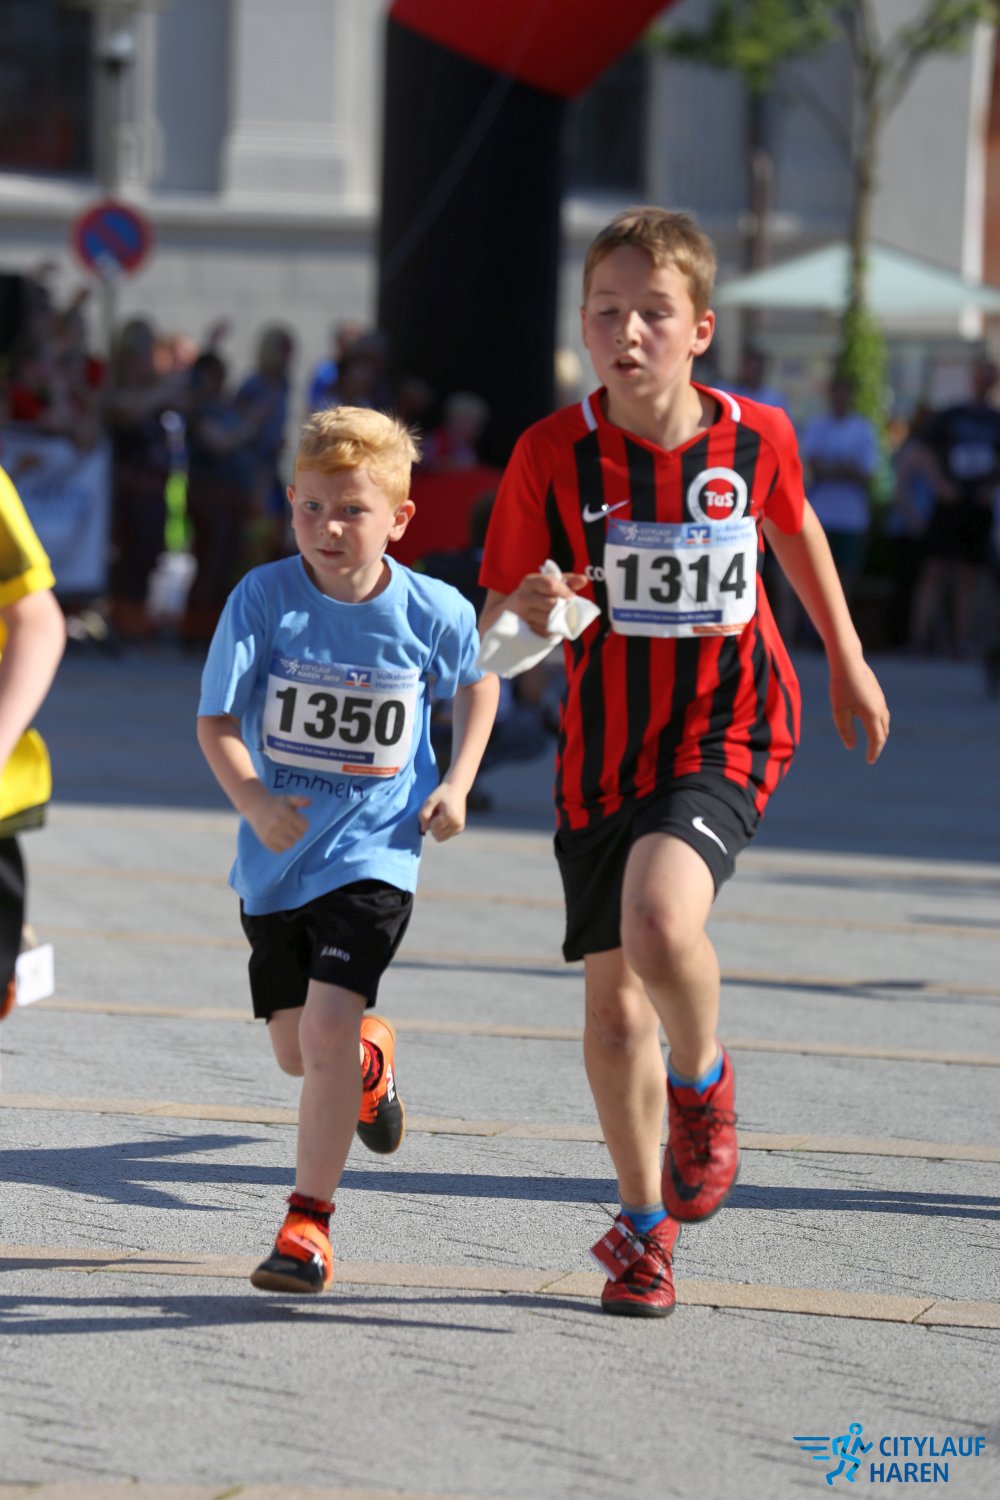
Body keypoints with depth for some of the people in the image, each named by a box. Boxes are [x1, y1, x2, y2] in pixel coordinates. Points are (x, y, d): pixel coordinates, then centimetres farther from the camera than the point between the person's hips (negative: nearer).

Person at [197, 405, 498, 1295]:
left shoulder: (434, 613, -10)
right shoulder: (262, 598, -13)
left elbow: (478, 683, 12)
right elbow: (216, 721, -11)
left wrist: (457, 785, 0)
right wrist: (254, 803, -28)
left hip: (374, 851, -2)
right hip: (276, 855, 3)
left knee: (327, 1026, -19)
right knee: (294, 1049, 14)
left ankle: (310, 1220, -7)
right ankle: (372, 1058, 51)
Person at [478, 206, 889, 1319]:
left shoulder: (755, 436, -8)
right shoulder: (553, 454, -12)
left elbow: (794, 526, 16)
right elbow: (494, 629, -6)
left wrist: (846, 660, 25)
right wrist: (530, 610, -30)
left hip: (727, 734, -1)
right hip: (603, 748, 1)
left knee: (658, 920, -29)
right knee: (612, 997, 6)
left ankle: (703, 1083, 4)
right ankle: (644, 1225, 28)